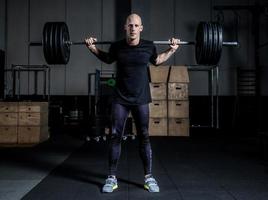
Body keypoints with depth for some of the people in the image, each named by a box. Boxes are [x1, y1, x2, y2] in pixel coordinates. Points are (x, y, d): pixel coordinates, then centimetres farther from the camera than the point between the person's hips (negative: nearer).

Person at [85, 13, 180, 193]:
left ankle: (149, 177, 16)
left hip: (141, 99, 0)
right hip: (120, 99, 0)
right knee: (115, 137, -1)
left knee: (144, 137, 5)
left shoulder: (149, 46, -6)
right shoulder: (117, 46, -6)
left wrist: (172, 49, 7)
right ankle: (112, 178, 10)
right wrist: (93, 48, 4)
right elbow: (107, 59, 16)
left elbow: (157, 61, 16)